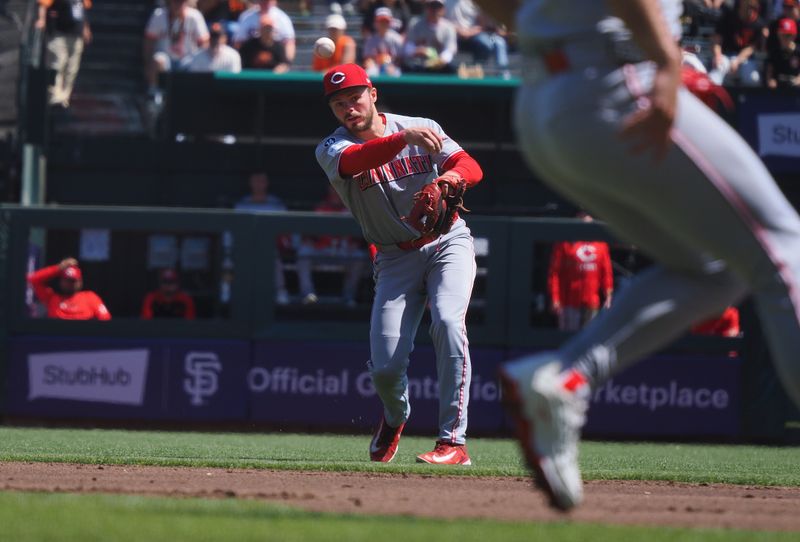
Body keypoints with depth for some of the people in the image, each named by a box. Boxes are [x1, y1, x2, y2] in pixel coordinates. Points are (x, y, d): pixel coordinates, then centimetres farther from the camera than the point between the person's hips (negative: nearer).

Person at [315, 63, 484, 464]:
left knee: (447, 322, -28)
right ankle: (395, 417, 30)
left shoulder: (423, 130, -1)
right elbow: (355, 159, -31)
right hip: (396, 258, 1)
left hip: (447, 242, -1)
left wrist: (451, 176, -36)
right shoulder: (332, 150, -6)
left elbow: (472, 167, -11)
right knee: (385, 367, -9)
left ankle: (454, 442, -27)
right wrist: (404, 138, -49)